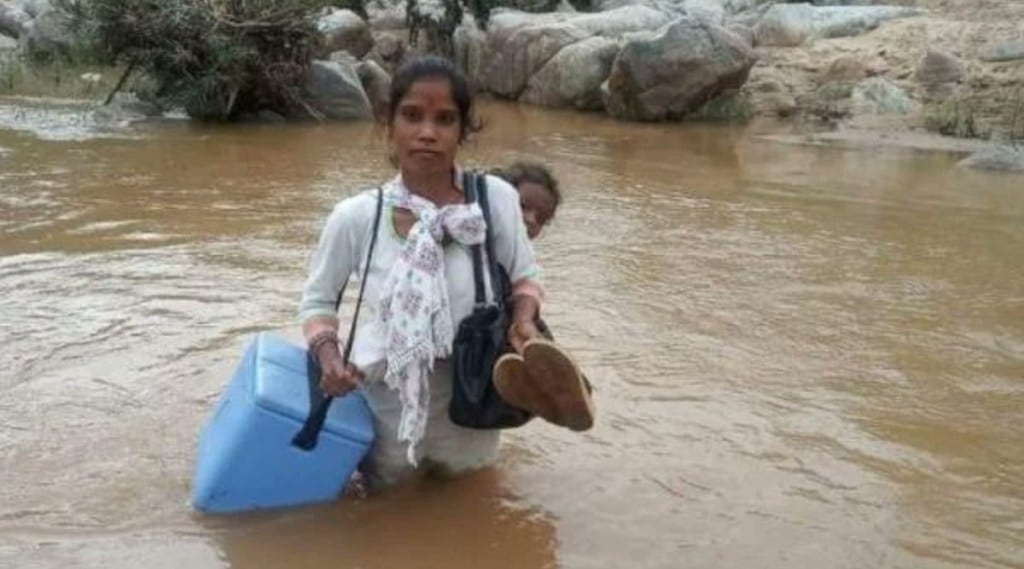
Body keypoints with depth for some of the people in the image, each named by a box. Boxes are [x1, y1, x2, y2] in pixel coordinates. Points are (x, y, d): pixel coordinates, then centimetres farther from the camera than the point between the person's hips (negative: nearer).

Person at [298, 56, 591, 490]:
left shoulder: (495, 198, -16)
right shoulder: (355, 217, -17)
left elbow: (524, 277, -1)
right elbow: (317, 299, -1)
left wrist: (523, 318, -22)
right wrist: (327, 355, -20)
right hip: (386, 415, -1)